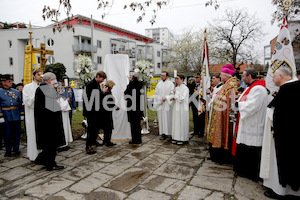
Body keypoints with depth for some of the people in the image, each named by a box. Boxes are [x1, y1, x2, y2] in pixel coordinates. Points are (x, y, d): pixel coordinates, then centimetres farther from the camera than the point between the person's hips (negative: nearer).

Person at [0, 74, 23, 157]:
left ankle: (16, 149, 20)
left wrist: (21, 114, 7)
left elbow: (20, 103, 12)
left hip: (16, 116, 3)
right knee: (7, 134, 5)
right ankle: (8, 151, 18)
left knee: (17, 133, 7)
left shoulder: (16, 92, 11)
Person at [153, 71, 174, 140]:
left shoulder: (170, 84, 0)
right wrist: (160, 99, -6)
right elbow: (156, 94, 10)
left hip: (168, 104, -4)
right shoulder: (158, 84, 13)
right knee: (161, 119, 4)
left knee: (168, 119, -3)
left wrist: (165, 98, -16)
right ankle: (163, 134, 9)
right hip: (160, 104, 4)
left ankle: (169, 133, 4)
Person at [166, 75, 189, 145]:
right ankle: (176, 137, 17)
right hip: (176, 107, 7)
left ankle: (182, 139, 7)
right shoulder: (176, 88, 13)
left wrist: (176, 92, -11)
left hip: (182, 108, -7)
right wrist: (172, 98, -4)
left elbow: (182, 98, -18)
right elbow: (172, 96, 17)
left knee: (181, 122, -2)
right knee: (176, 122, 9)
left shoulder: (185, 88, -10)